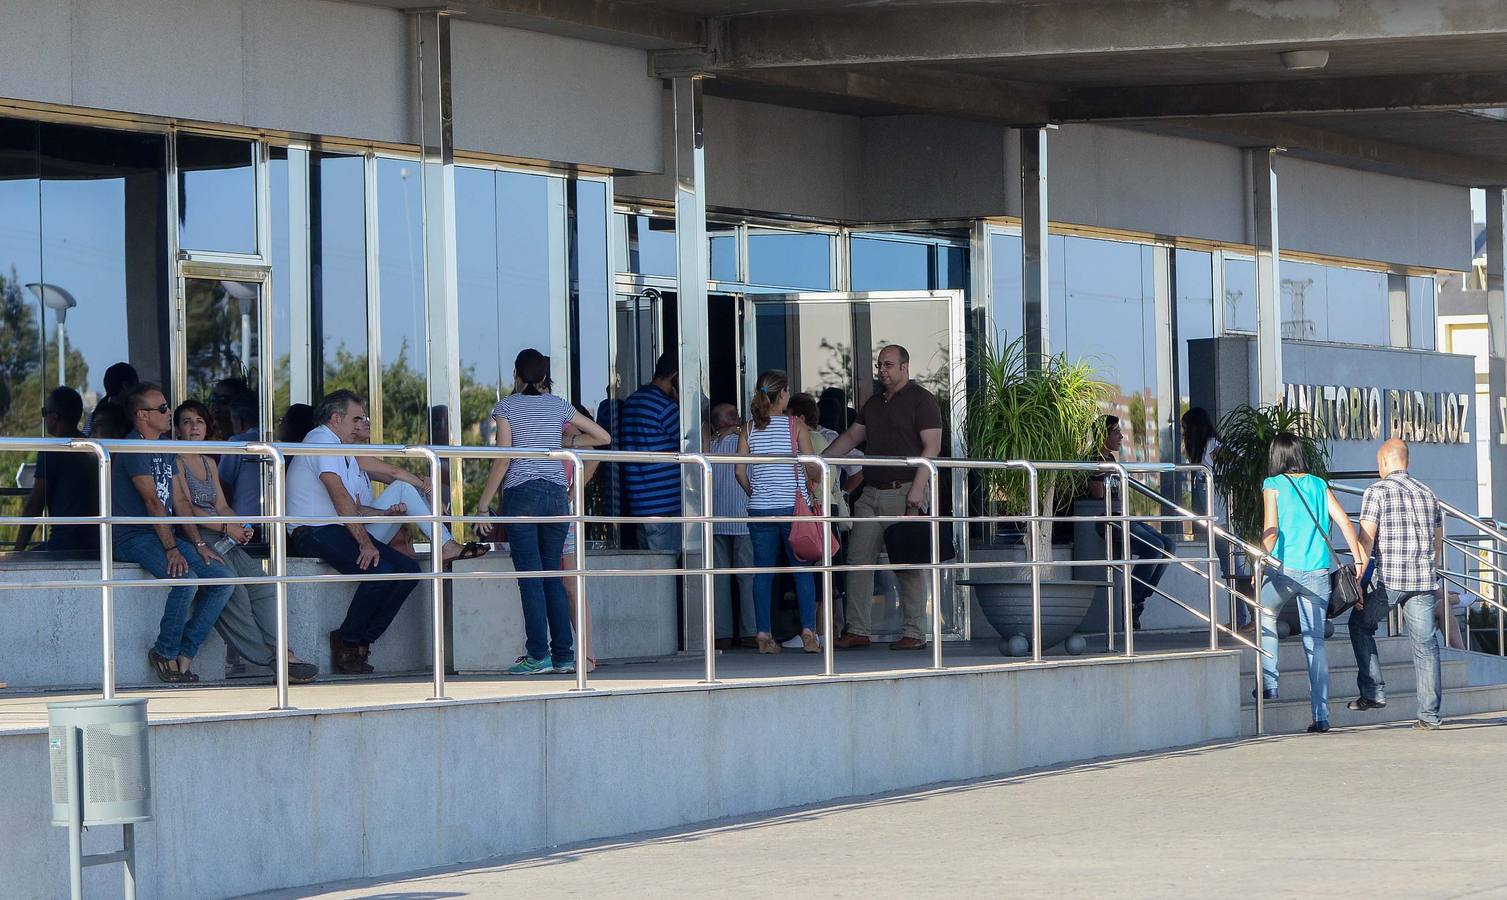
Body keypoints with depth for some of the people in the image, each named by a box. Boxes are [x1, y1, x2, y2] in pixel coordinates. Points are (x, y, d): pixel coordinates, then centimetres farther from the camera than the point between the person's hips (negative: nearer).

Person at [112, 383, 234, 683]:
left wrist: (199, 544, 5)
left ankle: (184, 653, -6)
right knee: (186, 579, -31)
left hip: (164, 533, 9)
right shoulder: (133, 449, -11)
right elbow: (152, 502, -19)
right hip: (135, 538, -9)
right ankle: (165, 652, -12)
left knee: (224, 578, -5)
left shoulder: (166, 449, 18)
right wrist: (171, 549, -25)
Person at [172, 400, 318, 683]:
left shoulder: (208, 463, 26)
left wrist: (240, 526, -2)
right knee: (231, 587, -28)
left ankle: (279, 651, -29)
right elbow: (183, 507, -10)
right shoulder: (175, 461, 1)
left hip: (223, 539, 7)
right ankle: (271, 658, -30)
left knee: (260, 581, -18)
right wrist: (225, 527, -13)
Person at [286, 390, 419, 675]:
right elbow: (339, 496, -17)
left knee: (408, 570, -7)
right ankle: (348, 643, -13)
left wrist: (385, 513, 5)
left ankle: (361, 641, -7)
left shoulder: (345, 453, 27)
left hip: (341, 530, 10)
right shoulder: (321, 440, -7)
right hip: (314, 533, -10)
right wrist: (364, 542, -22)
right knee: (380, 570, -28)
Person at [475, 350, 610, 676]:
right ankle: (564, 655, 4)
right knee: (553, 576, 8)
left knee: (530, 577, -4)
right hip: (556, 495, 4)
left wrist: (483, 503, -4)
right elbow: (603, 436, 16)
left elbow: (503, 459, -8)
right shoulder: (557, 405, 11)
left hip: (521, 493, -4)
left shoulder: (507, 406, 0)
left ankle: (539, 655, -7)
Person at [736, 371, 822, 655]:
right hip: (793, 507, -2)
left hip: (760, 510, 2)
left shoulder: (749, 429, 4)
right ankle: (808, 633, -2)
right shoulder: (796, 426, -4)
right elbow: (812, 467, -5)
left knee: (763, 572, 7)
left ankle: (764, 636, 4)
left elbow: (740, 471, 1)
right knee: (803, 571, 4)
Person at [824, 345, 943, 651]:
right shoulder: (874, 403, 21)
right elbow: (852, 436, 25)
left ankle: (915, 633, -1)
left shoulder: (921, 400, -2)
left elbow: (931, 446, -10)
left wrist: (917, 488, -19)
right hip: (871, 493, 7)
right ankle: (858, 630, 4)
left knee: (908, 564, -5)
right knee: (858, 559, 1)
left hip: (904, 492, -7)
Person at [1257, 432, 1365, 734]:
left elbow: (1271, 530, -10)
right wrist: (1360, 563, 6)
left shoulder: (1273, 485, 1)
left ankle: (1269, 682, 17)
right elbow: (1345, 522, 5)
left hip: (1285, 569, -3)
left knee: (1265, 614, 27)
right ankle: (1321, 715, 1)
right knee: (1315, 642, 6)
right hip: (1318, 572, 3)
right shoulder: (1319, 485, 11)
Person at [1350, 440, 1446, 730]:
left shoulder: (1377, 491, -4)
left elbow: (1366, 539, -10)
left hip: (1389, 579, -4)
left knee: (1360, 625, 16)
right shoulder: (1427, 493, 14)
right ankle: (1429, 714, 2)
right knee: (1425, 643, 5)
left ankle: (1373, 692, 8)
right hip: (1425, 580, 4)